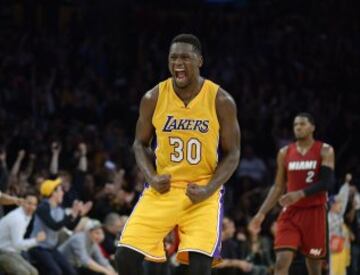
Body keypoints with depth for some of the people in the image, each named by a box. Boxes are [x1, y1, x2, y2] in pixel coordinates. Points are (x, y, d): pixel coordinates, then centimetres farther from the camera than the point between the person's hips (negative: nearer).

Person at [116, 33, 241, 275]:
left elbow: (232, 154, -3)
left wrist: (208, 189, -17)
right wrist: (152, 177, -9)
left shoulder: (220, 101, -10)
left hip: (202, 193, -2)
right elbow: (141, 144, 9)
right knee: (126, 255, -8)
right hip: (163, 190, 2)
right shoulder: (153, 98, -5)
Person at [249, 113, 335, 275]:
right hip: (290, 213, 2)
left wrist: (300, 194, -24)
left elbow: (326, 183, -12)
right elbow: (278, 187, 12)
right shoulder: (285, 153, 9)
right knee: (281, 262, -14)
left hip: (314, 213, -2)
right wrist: (262, 213, 3)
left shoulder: (325, 151, -1)